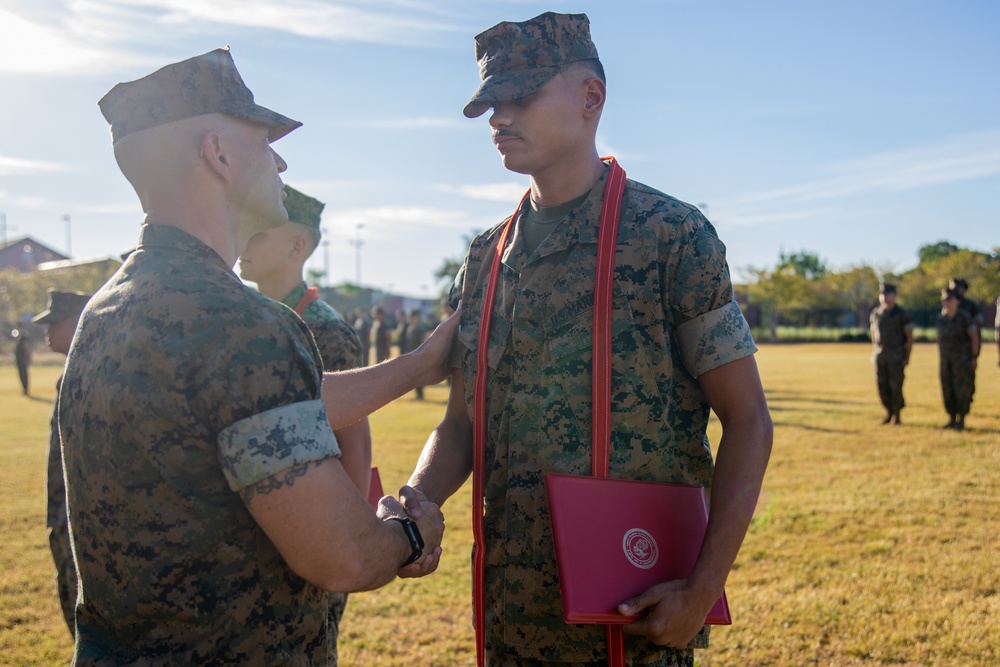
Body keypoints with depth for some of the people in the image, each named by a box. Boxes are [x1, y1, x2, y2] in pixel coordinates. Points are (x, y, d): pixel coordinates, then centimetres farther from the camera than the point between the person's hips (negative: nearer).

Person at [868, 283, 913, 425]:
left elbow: (910, 337, -6)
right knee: (882, 386, 5)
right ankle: (889, 413, 23)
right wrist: (873, 354, 11)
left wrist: (907, 357, -11)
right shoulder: (875, 313, 7)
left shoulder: (901, 314, -7)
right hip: (879, 357, 4)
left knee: (896, 386, -5)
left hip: (897, 357, -4)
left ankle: (896, 415, 9)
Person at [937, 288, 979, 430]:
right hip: (945, 361, 5)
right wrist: (939, 358, 11)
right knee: (947, 390, 5)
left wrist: (974, 357, -8)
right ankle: (952, 419, 15)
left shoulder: (964, 317, -9)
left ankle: (961, 420, 5)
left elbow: (974, 337, -6)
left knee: (962, 390, -4)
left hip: (962, 360, -5)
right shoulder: (941, 318, 6)